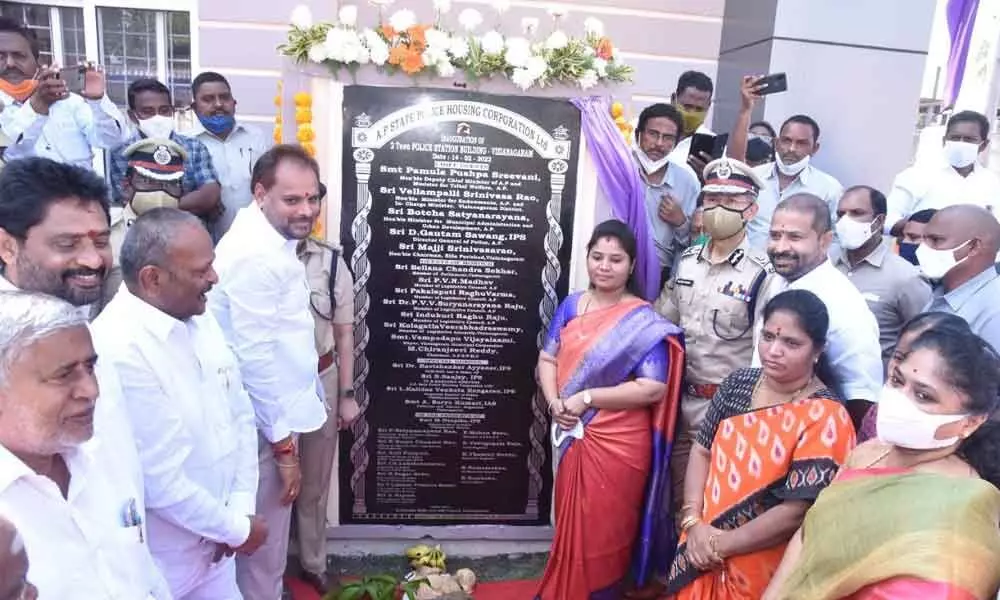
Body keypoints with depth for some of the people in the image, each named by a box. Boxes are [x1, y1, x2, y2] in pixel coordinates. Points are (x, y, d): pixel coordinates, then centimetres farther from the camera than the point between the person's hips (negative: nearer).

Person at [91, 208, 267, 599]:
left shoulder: (199, 319, -2)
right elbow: (161, 481, -25)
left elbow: (240, 414, 4)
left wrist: (241, 507, -3)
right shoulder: (118, 352, -27)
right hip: (161, 562, -6)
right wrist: (237, 528, -12)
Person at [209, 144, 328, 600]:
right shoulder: (254, 255, -23)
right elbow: (255, 357, -24)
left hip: (272, 414, 9)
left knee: (266, 542, 24)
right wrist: (282, 443, -18)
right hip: (265, 423, -9)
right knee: (264, 545, 8)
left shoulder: (272, 242, 8)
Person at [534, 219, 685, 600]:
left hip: (618, 445, -4)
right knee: (571, 528, 20)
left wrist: (586, 398, -18)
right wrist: (554, 402, -13)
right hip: (573, 437, 5)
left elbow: (652, 388, -18)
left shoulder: (644, 322, -11)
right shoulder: (571, 306, 4)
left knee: (604, 534, 11)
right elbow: (547, 359, 5)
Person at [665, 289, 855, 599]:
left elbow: (795, 512, -20)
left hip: (761, 570, -4)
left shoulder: (825, 417, -17)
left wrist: (720, 545, -15)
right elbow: (702, 451, 2)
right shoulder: (739, 382, -2)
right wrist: (693, 522, -10)